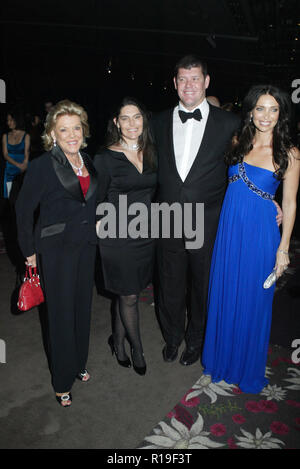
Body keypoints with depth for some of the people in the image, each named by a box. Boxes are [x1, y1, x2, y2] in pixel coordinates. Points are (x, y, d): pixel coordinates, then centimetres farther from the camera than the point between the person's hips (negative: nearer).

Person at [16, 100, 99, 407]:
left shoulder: (88, 161, 4)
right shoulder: (42, 166, -14)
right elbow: (24, 209, -8)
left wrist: (92, 228, 12)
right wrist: (29, 250, -5)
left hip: (86, 246, 6)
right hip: (56, 249, -5)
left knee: (82, 307, 17)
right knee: (61, 313, 5)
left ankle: (79, 364, 39)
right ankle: (63, 381, 26)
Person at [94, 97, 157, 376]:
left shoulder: (150, 154, 7)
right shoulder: (105, 158, -8)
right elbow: (98, 202, -3)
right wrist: (100, 229, -8)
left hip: (145, 235, 4)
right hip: (118, 237, -4)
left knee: (125, 294, 16)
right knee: (129, 297, 7)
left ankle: (118, 341, 37)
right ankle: (137, 349, 29)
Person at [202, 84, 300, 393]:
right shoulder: (238, 143, 4)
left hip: (260, 235, -3)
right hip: (229, 230, 4)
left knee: (253, 301, 10)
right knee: (225, 296, 15)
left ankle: (248, 368, 35)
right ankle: (223, 358, 39)